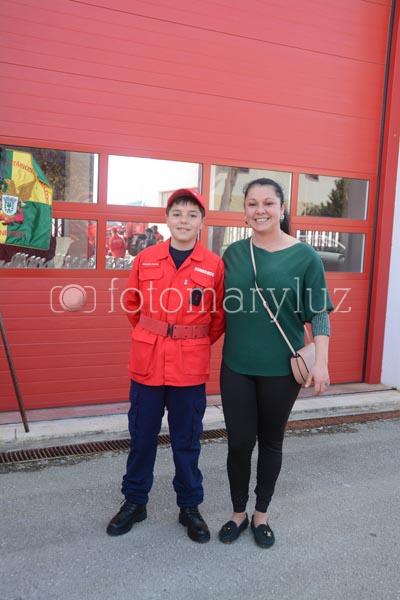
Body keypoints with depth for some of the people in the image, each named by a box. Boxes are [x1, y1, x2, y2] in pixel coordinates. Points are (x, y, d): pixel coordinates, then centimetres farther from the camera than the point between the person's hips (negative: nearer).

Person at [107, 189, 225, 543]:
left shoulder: (214, 265, -6)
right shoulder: (146, 259, 0)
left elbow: (219, 316, 4)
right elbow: (132, 304, 13)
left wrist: (195, 344, 8)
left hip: (191, 367, -2)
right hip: (147, 361, 2)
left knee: (187, 440, 11)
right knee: (142, 436, 14)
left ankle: (190, 506, 31)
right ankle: (135, 501, 34)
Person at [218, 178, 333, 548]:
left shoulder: (304, 256, -6)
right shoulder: (234, 253, 3)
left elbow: (319, 314, -5)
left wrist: (321, 362, -12)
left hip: (281, 368, -2)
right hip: (236, 366, 2)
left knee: (271, 441, 14)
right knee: (239, 442, 7)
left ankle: (261, 515, 34)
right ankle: (239, 513, 30)